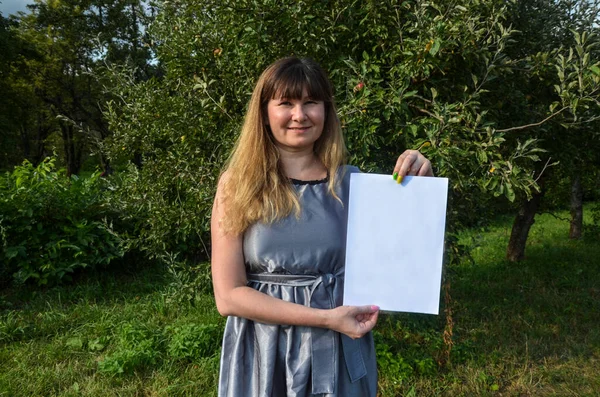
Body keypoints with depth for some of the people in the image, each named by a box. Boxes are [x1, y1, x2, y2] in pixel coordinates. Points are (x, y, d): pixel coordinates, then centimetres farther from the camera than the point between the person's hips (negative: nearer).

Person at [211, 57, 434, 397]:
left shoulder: (351, 183, -4)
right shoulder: (237, 185, -9)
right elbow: (229, 296, -12)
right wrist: (325, 317, -18)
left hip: (339, 352, 2)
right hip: (264, 353, -1)